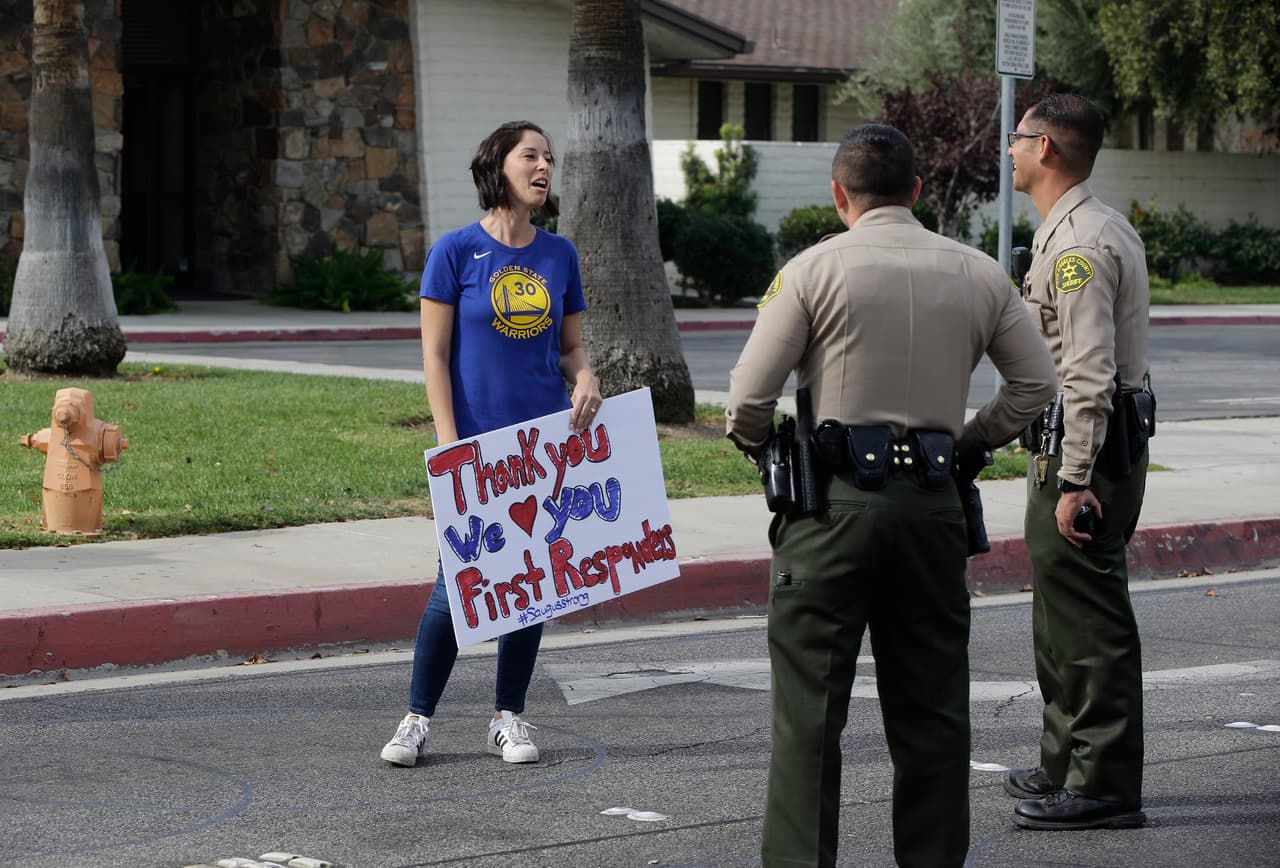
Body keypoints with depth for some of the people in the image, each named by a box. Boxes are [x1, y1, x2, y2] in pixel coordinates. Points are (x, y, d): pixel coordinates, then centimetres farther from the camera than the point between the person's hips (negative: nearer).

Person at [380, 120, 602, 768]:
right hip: (477, 445, -4)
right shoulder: (456, 251, -3)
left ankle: (508, 717, 19)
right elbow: (434, 354, -4)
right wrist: (448, 441, -11)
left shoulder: (559, 254, 9)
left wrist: (585, 380, -7)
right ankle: (418, 717, 11)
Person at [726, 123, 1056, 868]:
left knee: (810, 705, 0)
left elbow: (748, 397, -6)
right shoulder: (978, 274, 8)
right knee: (931, 706, 12)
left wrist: (756, 445, 13)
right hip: (933, 499, 4)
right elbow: (1037, 383, 13)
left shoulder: (815, 269, -3)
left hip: (836, 499, -3)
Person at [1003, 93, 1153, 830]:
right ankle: (1068, 764, 29)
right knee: (1065, 619, 19)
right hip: (1110, 444, 11)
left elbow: (1089, 375, -24)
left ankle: (1104, 787, -3)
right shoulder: (1104, 228, 16)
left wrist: (1073, 480, -24)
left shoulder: (1079, 244, -18)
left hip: (1083, 449, -11)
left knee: (1089, 622, -7)